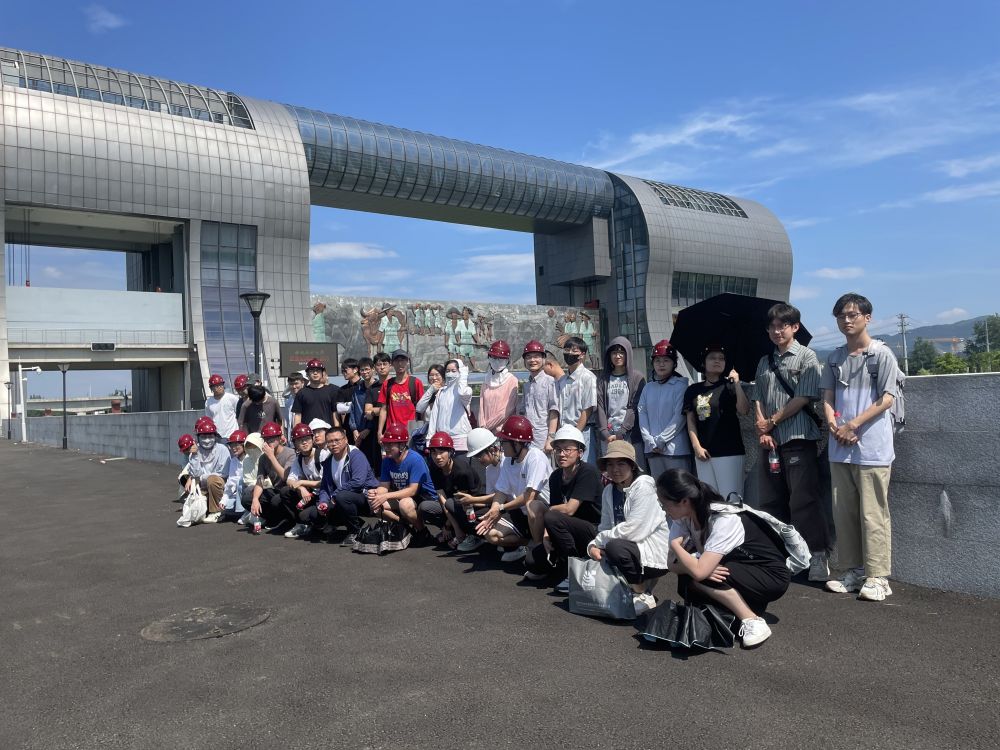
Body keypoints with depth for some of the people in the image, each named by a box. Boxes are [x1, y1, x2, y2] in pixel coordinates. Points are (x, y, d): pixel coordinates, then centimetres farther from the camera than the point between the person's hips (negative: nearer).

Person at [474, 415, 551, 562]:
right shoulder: (507, 461, 1)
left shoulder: (536, 457, -21)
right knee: (490, 533, -11)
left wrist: (501, 508, -19)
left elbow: (530, 496, -26)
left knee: (532, 506, -40)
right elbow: (501, 491, 0)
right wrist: (492, 513, -19)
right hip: (520, 512, 7)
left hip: (542, 508, -7)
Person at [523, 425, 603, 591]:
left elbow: (569, 509, -22)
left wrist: (547, 511, -4)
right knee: (532, 560, -12)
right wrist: (546, 536, -14)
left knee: (552, 517, -29)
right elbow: (553, 508, 4)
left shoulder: (588, 471, -18)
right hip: (574, 534, 7)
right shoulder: (555, 477, 5)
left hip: (596, 532, -6)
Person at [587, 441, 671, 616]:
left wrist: (599, 540, -16)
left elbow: (634, 529, -25)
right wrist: (593, 546, -16)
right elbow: (605, 527, 5)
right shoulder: (609, 491, 7)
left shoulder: (644, 486, -15)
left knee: (615, 547, -29)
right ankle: (640, 583, 16)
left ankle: (643, 596, -7)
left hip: (655, 553, -8)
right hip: (633, 549, 8)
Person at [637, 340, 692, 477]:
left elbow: (680, 416, -10)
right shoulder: (648, 387, 12)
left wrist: (660, 440, -10)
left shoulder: (680, 386, -4)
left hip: (676, 449, -5)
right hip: (652, 449, 5)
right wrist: (650, 441, -5)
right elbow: (642, 414, 6)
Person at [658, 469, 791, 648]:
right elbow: (673, 564, -10)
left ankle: (753, 621, -14)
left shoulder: (724, 519, -30)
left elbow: (699, 571, -36)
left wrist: (675, 544, -20)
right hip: (736, 571, 7)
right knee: (685, 586, -16)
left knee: (699, 573, -26)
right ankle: (747, 605, -1)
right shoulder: (683, 518, -9)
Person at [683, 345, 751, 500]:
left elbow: (744, 411, -11)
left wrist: (737, 384, -16)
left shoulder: (729, 386, 2)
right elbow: (691, 420, 9)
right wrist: (696, 446, -1)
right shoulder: (693, 390, 11)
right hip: (703, 452, 4)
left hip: (729, 451, -4)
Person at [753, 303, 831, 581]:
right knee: (771, 500, 9)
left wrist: (772, 421, -5)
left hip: (798, 439, -6)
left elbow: (803, 398, -8)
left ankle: (817, 555, 1)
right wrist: (762, 430, -3)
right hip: (769, 441, 6)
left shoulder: (806, 356, 0)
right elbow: (758, 400, 12)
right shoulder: (765, 362, 17)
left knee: (804, 499, -6)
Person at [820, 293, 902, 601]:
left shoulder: (881, 354, -1)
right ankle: (853, 572, 17)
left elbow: (886, 399, -7)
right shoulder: (835, 358, 14)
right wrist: (834, 425, -6)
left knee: (873, 514, -5)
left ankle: (877, 577, 2)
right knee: (844, 513, 8)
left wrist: (852, 425, -13)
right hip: (839, 448, 6)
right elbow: (828, 398, 12)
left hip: (872, 449, -5)